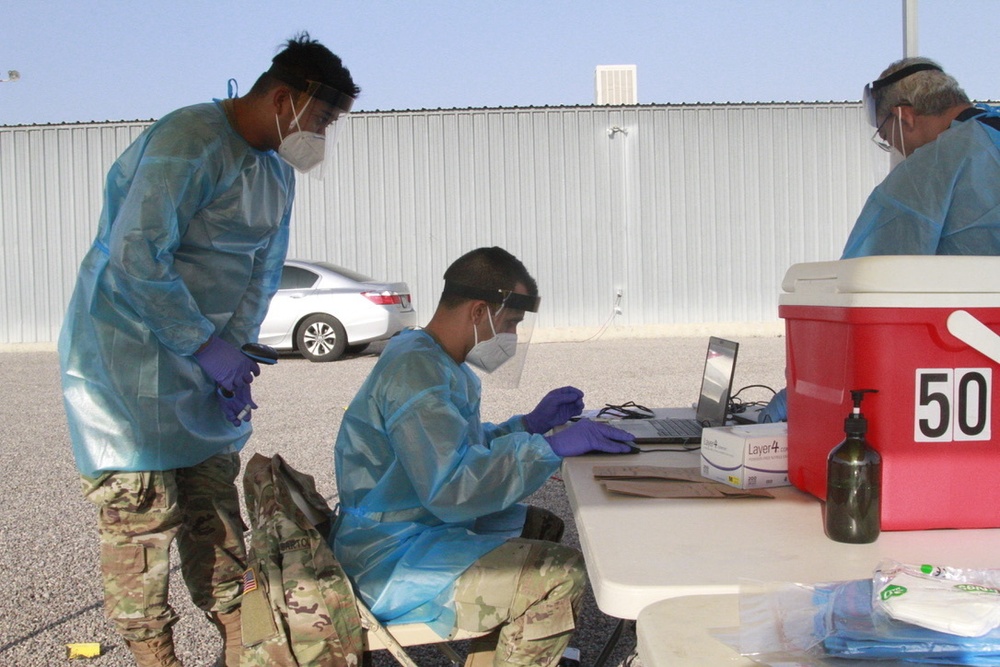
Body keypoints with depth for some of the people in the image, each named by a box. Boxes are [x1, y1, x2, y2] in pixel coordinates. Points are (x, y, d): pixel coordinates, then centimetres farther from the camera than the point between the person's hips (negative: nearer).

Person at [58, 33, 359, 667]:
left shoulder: (278, 168, 9)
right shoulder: (189, 141, -20)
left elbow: (263, 271, 12)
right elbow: (135, 256, -26)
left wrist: (235, 350, -3)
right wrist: (208, 347, -20)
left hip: (202, 351, 8)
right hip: (127, 348, -8)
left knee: (216, 506, 12)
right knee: (142, 511, -4)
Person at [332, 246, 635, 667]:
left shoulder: (442, 364, 12)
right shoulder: (415, 368, -22)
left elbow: (459, 450, 22)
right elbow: (452, 489, -30)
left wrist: (530, 424, 10)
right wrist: (552, 446, -25)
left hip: (422, 528, 11)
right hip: (390, 565, -11)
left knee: (543, 527, 22)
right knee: (563, 577, -20)